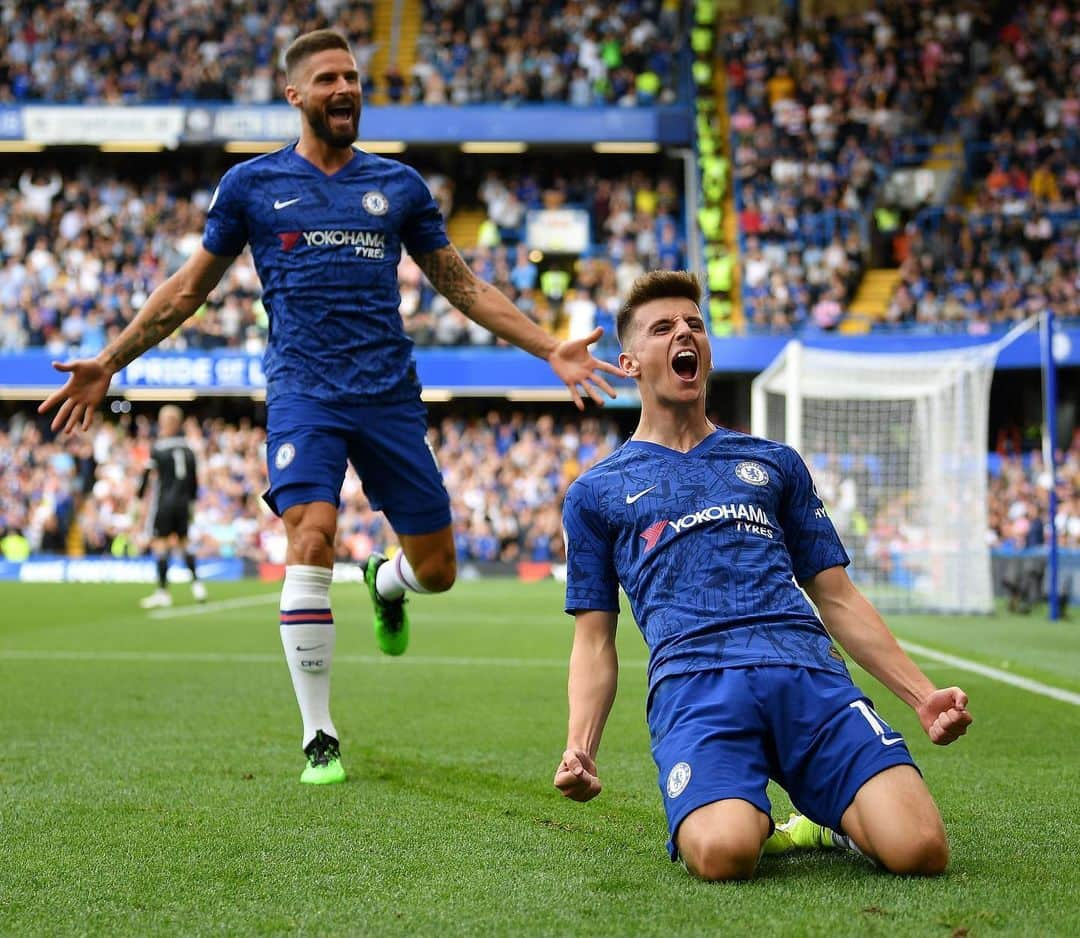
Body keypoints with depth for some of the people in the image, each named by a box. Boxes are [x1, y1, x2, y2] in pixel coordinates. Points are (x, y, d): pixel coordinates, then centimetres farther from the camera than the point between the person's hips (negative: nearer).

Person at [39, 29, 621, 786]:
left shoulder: (398, 185, 10)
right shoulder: (251, 185, 6)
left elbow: (463, 285, 17)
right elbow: (190, 287, 14)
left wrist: (552, 349, 10)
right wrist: (109, 363, 9)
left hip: (390, 394, 2)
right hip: (303, 393, -2)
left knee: (436, 569, 3)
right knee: (310, 545, -22)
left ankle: (385, 582, 44)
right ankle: (319, 738, -8)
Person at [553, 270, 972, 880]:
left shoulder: (774, 463, 28)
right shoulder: (597, 491, 22)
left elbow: (837, 597, 25)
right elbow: (595, 639, 18)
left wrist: (923, 694, 11)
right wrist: (581, 747, -1)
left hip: (810, 669, 2)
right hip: (692, 680, -2)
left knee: (919, 848, -24)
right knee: (723, 854, -34)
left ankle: (826, 823, 9)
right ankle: (748, 820, 2)